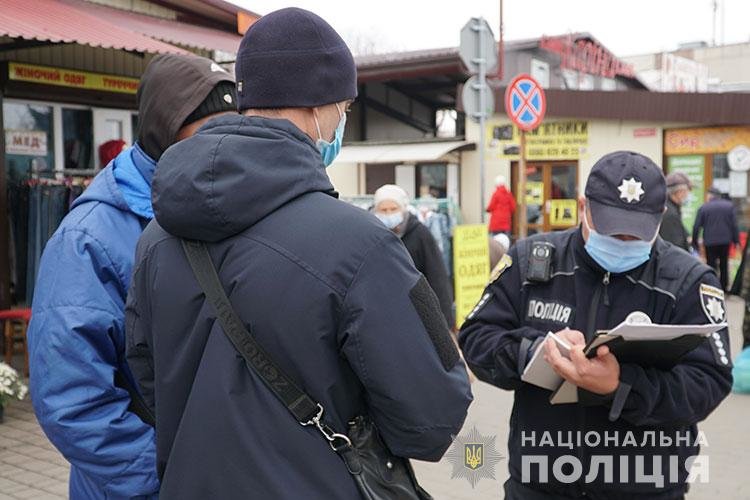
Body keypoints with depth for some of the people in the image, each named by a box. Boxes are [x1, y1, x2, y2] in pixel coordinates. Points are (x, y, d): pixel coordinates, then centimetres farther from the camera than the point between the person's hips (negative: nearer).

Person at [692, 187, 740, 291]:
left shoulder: (703, 208, -5)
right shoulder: (729, 206, 1)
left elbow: (696, 227, -6)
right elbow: (734, 225, 0)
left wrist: (695, 242, 2)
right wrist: (736, 240, 4)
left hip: (710, 242, -2)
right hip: (725, 240, 3)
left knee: (711, 264, 5)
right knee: (724, 264, 17)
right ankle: (723, 287, 23)